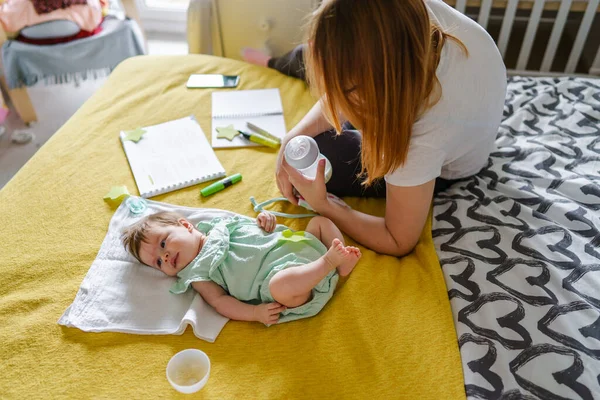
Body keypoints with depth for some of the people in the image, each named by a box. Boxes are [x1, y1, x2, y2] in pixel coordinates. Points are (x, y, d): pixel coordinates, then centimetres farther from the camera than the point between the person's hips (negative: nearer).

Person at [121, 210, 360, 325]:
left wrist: (265, 220, 1)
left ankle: (342, 264, -3)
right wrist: (255, 312, -22)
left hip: (298, 247, 6)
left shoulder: (221, 225, 18)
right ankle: (330, 261, -24)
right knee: (280, 285, -40)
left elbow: (258, 232, 24)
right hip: (280, 272, -6)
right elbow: (220, 301, -8)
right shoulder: (196, 275, 3)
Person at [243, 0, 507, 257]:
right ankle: (274, 66, 57)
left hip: (440, 170, -4)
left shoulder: (420, 137, -50)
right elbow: (347, 90, -19)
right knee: (310, 58, 14)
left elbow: (399, 243, -33)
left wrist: (322, 206, -32)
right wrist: (295, 136, -28)